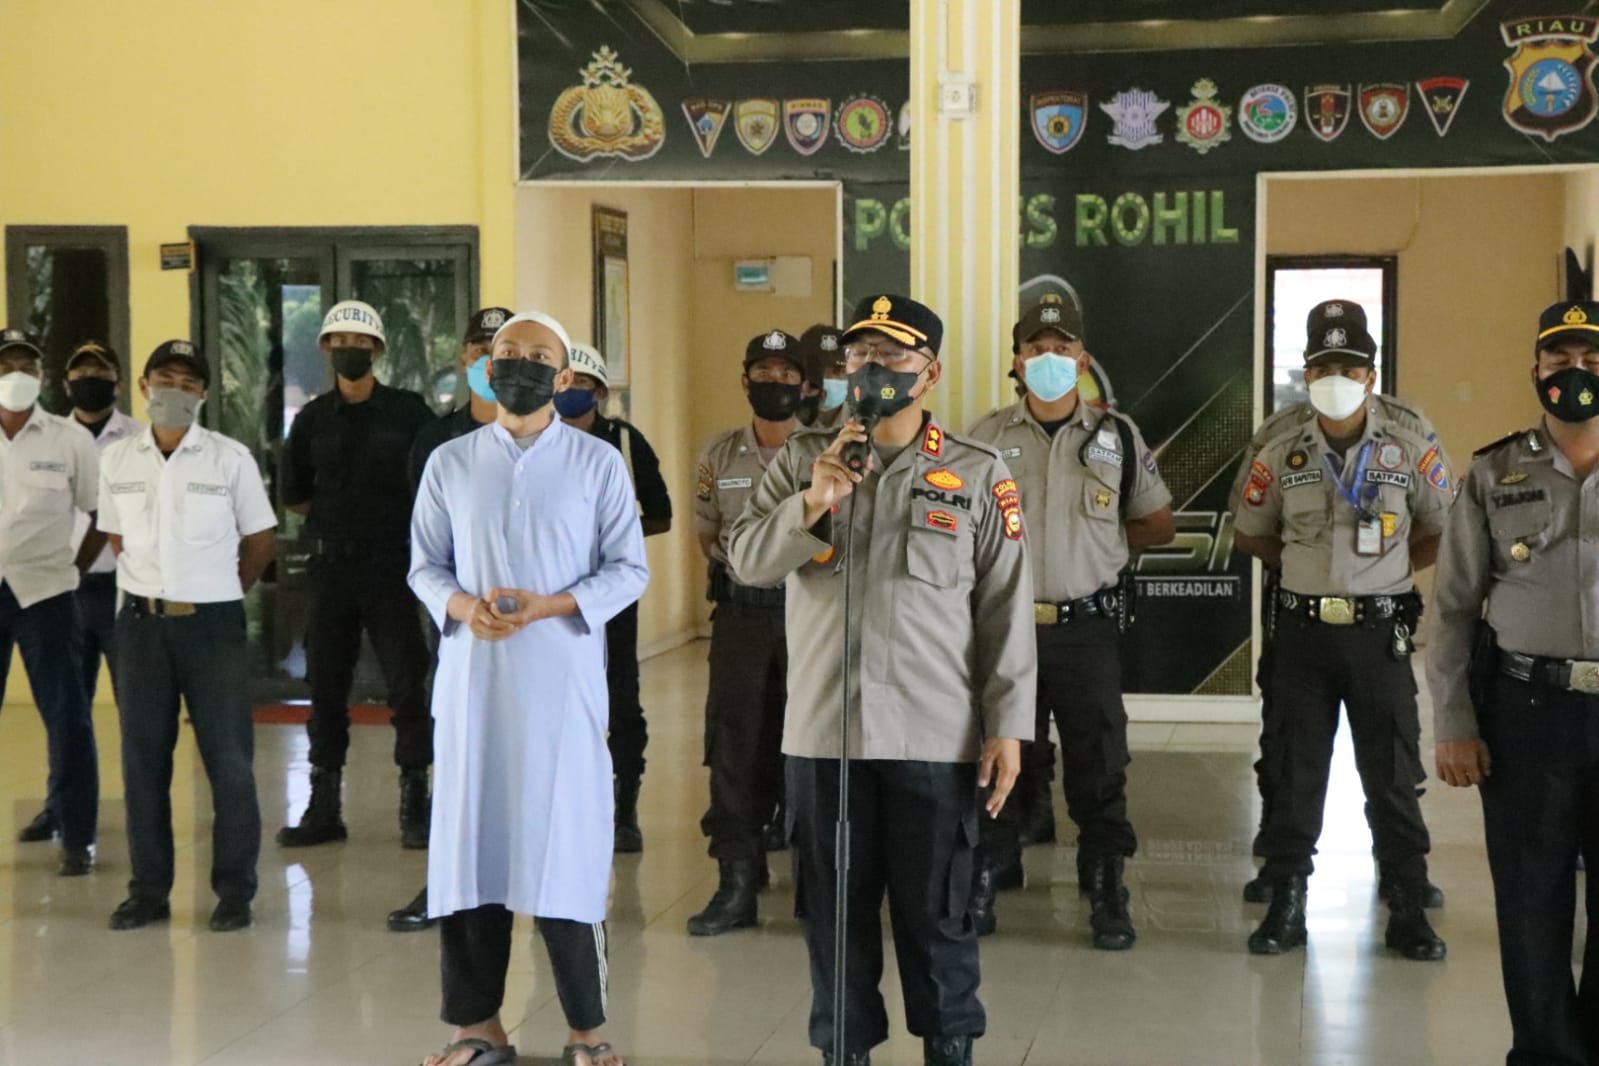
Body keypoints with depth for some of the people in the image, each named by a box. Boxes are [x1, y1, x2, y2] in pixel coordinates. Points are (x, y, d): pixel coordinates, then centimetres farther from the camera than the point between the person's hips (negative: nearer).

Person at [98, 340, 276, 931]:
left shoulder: (231, 458, -3)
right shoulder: (116, 459, 4)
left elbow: (260, 540, 4)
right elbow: (117, 539, 17)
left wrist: (217, 592, 7)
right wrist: (152, 586, 10)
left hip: (212, 623, -3)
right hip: (141, 622, 3)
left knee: (228, 758, 0)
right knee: (142, 759, 7)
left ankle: (235, 890, 9)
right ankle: (149, 889, 17)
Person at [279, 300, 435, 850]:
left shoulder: (408, 412, 1)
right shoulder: (313, 419, 9)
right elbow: (293, 496, 17)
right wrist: (337, 513, 8)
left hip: (391, 562, -3)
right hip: (331, 563, 3)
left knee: (406, 683, -5)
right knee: (326, 684, 6)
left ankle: (415, 804, 3)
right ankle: (324, 806, 15)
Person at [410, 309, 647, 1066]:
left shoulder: (598, 462, 3)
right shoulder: (450, 463, 9)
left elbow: (629, 570, 0)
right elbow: (425, 565, 10)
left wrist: (549, 606, -15)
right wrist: (460, 605, -11)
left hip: (562, 682, -2)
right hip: (471, 679, 3)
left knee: (563, 847, -2)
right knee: (470, 843, 4)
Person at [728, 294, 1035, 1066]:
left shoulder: (979, 474, 1)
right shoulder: (803, 459, 7)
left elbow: (1006, 610, 0)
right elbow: (746, 560, -2)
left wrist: (1007, 726, -4)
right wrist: (811, 504, -18)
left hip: (935, 736, -2)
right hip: (823, 730, 2)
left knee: (936, 910, 7)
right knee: (834, 907, 12)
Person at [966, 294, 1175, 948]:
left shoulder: (1117, 436, 3)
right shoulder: (985, 438, 2)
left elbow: (1159, 525, 12)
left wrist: (1101, 541, 2)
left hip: (1088, 629, 0)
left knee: (1099, 767, 4)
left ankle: (1108, 894, 16)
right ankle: (985, 882, 22)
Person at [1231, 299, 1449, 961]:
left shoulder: (1410, 452, -2)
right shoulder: (1281, 455, 2)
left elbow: (1445, 533, 7)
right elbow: (1250, 536, 13)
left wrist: (1391, 571, 0)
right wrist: (1304, 565, 4)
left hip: (1380, 631, -1)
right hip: (1303, 630, 1)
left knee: (1392, 775, 4)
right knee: (1295, 774, 7)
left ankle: (1408, 912, 14)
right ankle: (1285, 906, 17)